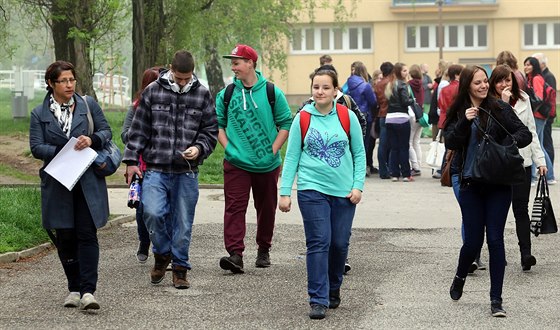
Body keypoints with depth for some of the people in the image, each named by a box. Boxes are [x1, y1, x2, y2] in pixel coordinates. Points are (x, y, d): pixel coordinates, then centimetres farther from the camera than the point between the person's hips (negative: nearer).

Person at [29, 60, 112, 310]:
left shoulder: (88, 105, 6)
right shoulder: (39, 114, 5)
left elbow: (106, 131, 9)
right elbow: (36, 147, -1)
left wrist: (92, 140, -13)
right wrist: (62, 152, -16)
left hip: (88, 183, -1)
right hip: (57, 184, 1)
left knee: (87, 234, -8)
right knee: (65, 237, 5)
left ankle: (88, 291, -12)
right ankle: (74, 289, 16)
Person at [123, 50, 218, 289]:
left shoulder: (202, 95, 6)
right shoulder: (153, 92, 4)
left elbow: (210, 131, 10)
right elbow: (138, 129, 7)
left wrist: (199, 148, -9)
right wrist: (131, 160, 3)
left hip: (186, 172, 1)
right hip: (156, 169, -1)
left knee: (183, 223, 4)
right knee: (152, 212, -18)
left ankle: (180, 268, 19)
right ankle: (162, 254, 8)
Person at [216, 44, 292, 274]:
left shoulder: (272, 93, -1)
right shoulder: (227, 94, 3)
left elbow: (286, 124, 2)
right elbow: (218, 124, 11)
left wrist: (273, 151, -6)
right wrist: (228, 148, -3)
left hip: (267, 165, 0)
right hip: (236, 164, 0)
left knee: (266, 208, 12)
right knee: (235, 206, -12)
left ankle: (264, 250, 29)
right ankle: (235, 254, -19)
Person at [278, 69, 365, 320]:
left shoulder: (348, 117, 1)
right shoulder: (302, 119, 0)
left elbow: (359, 153, 7)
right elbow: (291, 157, 3)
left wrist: (358, 185, -2)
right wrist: (285, 192, -1)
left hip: (343, 192, 2)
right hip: (312, 189, -1)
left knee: (340, 243, 7)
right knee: (318, 243, -8)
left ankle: (333, 290, 28)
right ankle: (318, 300, -5)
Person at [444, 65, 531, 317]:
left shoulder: (499, 109, -2)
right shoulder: (458, 112, 3)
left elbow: (525, 134, -5)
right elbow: (450, 142, -6)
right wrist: (465, 122, -20)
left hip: (498, 184, -1)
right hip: (471, 184, 1)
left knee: (495, 239, -3)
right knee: (473, 240, 3)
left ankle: (496, 299, 3)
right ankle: (460, 277, 35)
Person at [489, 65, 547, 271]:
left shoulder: (523, 99, 8)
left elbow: (531, 131, 13)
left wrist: (540, 160, 10)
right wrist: (503, 104, -20)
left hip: (521, 162, 2)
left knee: (521, 209, -4)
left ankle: (525, 254, -9)